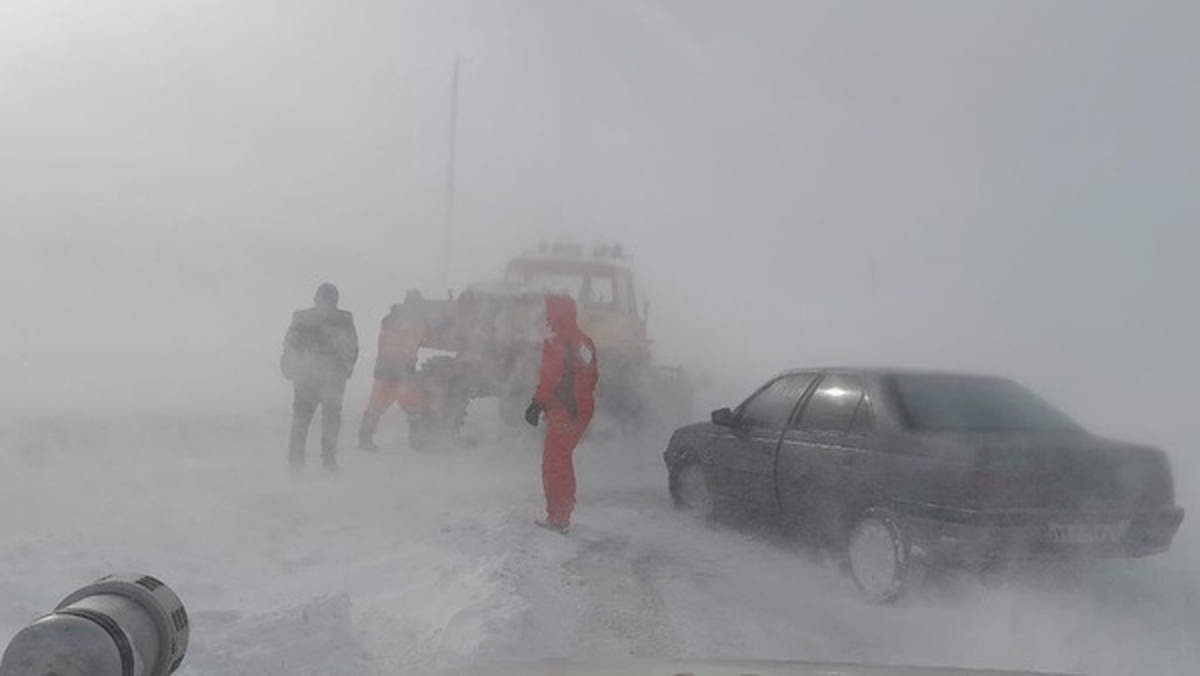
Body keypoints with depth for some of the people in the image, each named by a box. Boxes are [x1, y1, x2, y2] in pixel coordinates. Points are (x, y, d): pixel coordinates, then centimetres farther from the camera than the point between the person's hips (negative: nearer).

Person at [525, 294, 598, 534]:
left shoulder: (556, 343, -15)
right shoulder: (585, 342, 11)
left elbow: (549, 379, -19)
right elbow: (591, 377, 17)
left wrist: (536, 405, -13)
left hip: (562, 413, -9)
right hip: (583, 411, 9)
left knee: (553, 464, -1)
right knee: (563, 460, 21)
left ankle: (558, 518, 0)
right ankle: (563, 513, 30)